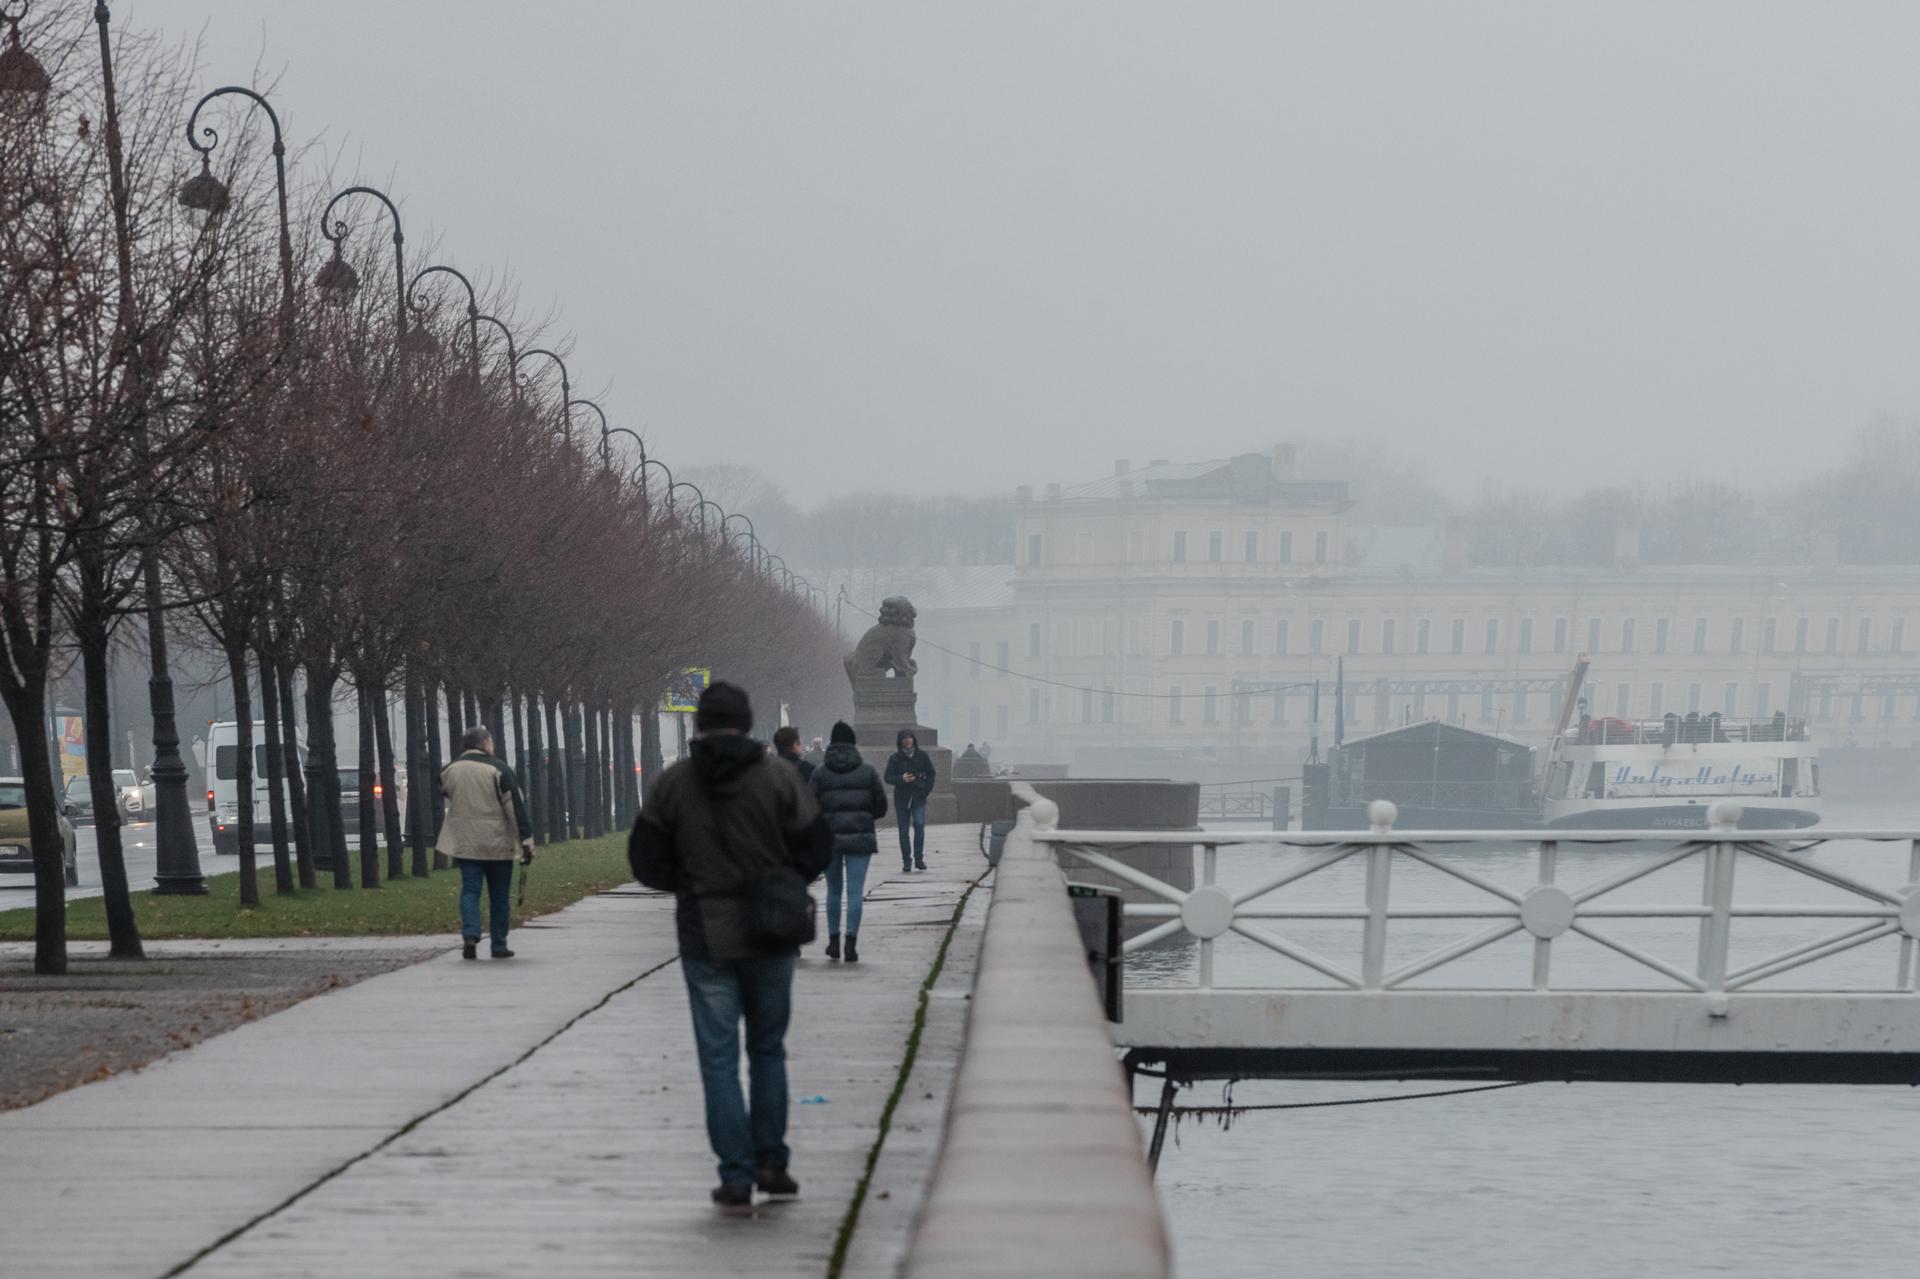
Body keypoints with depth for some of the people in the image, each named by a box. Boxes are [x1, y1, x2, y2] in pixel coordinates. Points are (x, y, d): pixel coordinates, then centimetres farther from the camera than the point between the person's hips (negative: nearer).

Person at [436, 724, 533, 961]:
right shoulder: (498, 768, -9)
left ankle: (470, 936, -18)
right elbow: (514, 806, -12)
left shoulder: (449, 771, 5)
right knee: (499, 895, 8)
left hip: (464, 842, 3)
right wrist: (526, 839, -11)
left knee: (470, 890, 3)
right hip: (497, 843, -3)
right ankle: (499, 945, 11)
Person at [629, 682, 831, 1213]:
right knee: (768, 1050, 17)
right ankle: (770, 1162, 16)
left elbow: (646, 860, -1)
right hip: (770, 937, 0)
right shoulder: (777, 776, -7)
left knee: (719, 1060, 4)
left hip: (706, 940, 0)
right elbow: (816, 848, -6)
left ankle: (737, 1179, 0)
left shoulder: (672, 784, -4)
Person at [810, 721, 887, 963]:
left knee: (834, 889, 15)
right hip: (860, 837, -1)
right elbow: (881, 806, 3)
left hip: (829, 836, 1)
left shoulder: (820, 772, 0)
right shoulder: (867, 771, 1)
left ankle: (833, 941, 18)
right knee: (855, 891, -1)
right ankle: (851, 943, -10)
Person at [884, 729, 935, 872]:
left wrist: (927, 789, 2)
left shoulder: (922, 756, 6)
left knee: (919, 825, -18)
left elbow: (931, 773, 14)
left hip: (918, 797, 0)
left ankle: (919, 859, -10)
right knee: (904, 831, 2)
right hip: (901, 799, 0)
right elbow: (888, 777, 1)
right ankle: (906, 861, 11)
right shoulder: (895, 758, 2)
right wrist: (901, 779, -17)